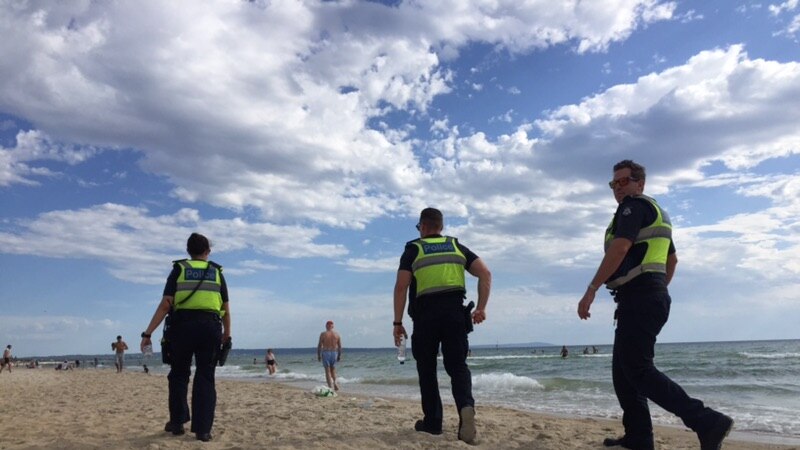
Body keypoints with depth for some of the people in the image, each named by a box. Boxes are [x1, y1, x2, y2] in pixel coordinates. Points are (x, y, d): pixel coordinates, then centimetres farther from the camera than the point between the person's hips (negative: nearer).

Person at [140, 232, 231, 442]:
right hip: (210, 327, 0)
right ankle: (202, 428, 3)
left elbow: (165, 304, -2)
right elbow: (226, 309, 10)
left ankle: (177, 422, 21)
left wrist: (148, 333, -2)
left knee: (179, 375, 16)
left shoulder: (179, 269, 9)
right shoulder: (216, 272, 12)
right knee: (205, 378, 6)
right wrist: (227, 334, 24)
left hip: (182, 325, 0)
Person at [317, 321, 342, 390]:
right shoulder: (337, 334, 3)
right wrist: (339, 356, 12)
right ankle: (335, 383, -3)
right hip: (334, 353, 3)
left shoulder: (323, 334, -5)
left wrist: (318, 355, 2)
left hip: (325, 353, -3)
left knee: (328, 371, 3)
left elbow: (319, 345, -6)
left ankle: (330, 386, -4)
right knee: (333, 370, 18)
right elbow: (340, 346, 4)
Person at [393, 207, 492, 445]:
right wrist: (481, 308, 4)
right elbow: (485, 273, 4)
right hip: (455, 312, 2)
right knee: (457, 365, 6)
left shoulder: (413, 250, 7)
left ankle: (432, 422, 17)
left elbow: (401, 286, -3)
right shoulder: (457, 247, 15)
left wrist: (397, 322, -1)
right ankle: (466, 406, -20)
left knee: (427, 369, 12)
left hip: (426, 314, -2)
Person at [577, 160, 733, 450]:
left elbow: (619, 248, -21)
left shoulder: (634, 205, -6)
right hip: (651, 297, 10)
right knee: (623, 370, 11)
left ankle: (708, 422, -14)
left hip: (639, 297, -10)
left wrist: (591, 290, -21)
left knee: (638, 370, -12)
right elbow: (672, 259, 33)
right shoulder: (656, 213, 25)